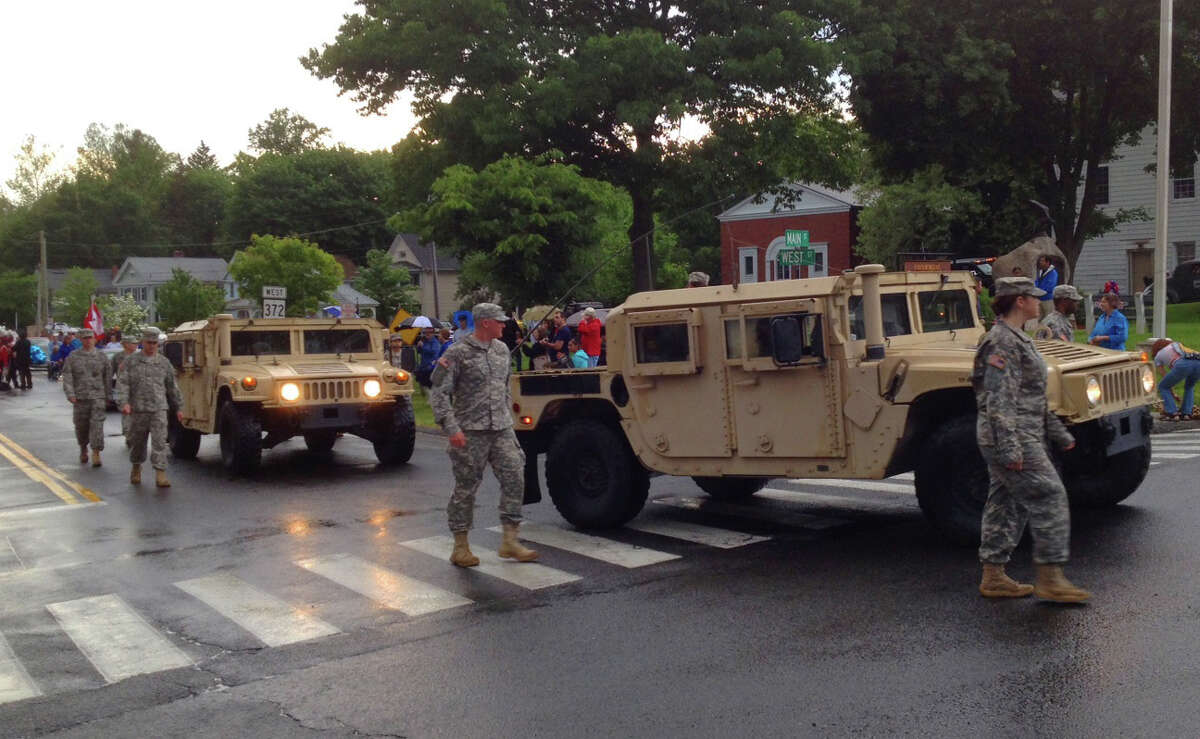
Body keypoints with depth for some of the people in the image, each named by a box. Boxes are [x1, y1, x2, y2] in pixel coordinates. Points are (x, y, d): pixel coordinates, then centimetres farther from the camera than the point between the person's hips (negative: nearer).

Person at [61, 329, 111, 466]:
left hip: (98, 397, -1)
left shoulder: (101, 356, 5)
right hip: (80, 397, 1)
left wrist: (107, 396, 7)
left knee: (97, 424, -11)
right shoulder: (73, 356, 5)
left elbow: (108, 376, 8)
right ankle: (83, 449, 32)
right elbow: (67, 376, 1)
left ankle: (96, 453, -10)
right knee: (81, 426, 10)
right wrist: (70, 394, -10)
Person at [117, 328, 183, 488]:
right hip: (138, 409, 0)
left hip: (159, 409, 0)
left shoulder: (164, 363, 8)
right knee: (137, 442, 12)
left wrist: (178, 408, 13)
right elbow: (122, 383, -4)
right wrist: (124, 402, -18)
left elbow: (172, 387, 13)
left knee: (159, 442, -10)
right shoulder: (130, 362, 4)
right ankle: (136, 467, 35)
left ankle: (160, 475, -11)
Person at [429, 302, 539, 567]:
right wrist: (451, 428, -17)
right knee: (466, 487, 2)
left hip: (502, 429, 6)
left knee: (514, 477, -2)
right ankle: (460, 547, 14)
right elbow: (438, 393, -10)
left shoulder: (502, 349, 11)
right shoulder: (458, 354, -9)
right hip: (471, 431, -6)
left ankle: (510, 541, 6)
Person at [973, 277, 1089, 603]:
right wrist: (1010, 449, -26)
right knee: (1049, 499, -7)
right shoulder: (1002, 343, -16)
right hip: (1012, 439, -10)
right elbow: (999, 401, -22)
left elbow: (1033, 398, 23)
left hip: (1017, 439, 10)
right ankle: (1049, 579, -2)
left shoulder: (1016, 339, 17)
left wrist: (1059, 433, 25)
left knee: (1006, 504, 12)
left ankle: (993, 577, 17)